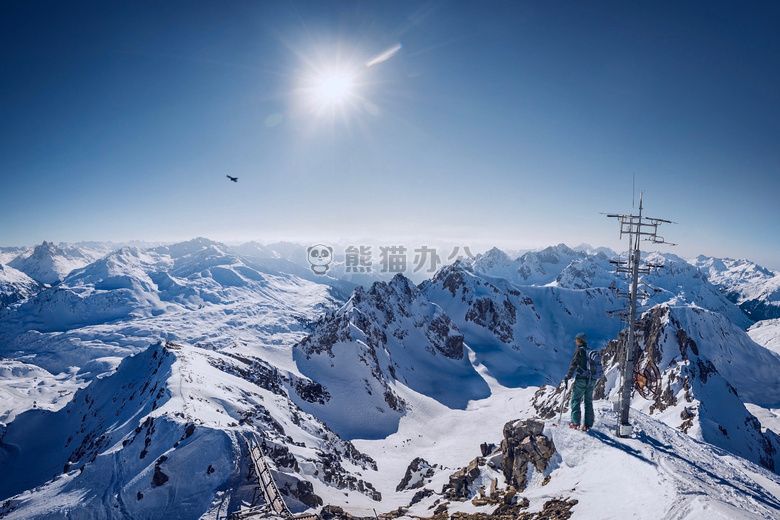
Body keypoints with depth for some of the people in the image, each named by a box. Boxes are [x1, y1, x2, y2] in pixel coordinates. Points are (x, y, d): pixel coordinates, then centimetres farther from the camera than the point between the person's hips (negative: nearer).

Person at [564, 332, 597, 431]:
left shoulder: (579, 350, -7)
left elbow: (574, 365, -15)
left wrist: (568, 376, -8)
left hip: (581, 379, -6)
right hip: (591, 381, 6)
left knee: (575, 400, 2)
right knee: (588, 402, 12)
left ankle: (575, 423, -2)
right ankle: (588, 424, 10)